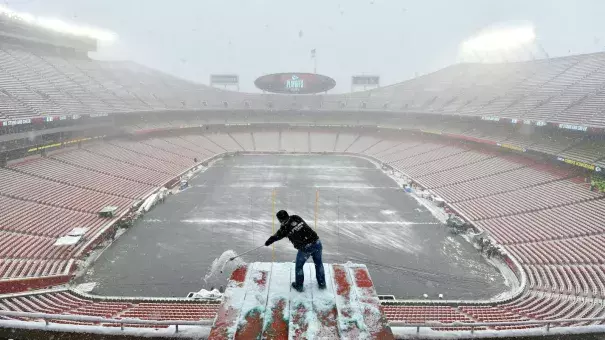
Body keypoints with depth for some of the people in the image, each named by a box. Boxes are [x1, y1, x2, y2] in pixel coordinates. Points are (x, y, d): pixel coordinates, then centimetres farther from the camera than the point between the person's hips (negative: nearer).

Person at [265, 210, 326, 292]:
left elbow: (277, 236, 15)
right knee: (318, 263, 24)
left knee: (299, 266, 20)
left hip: (305, 248, -5)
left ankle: (299, 286, 32)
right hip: (316, 242, 5)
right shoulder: (296, 218, 8)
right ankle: (322, 284, 35)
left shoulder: (285, 228, -3)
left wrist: (268, 242, 35)